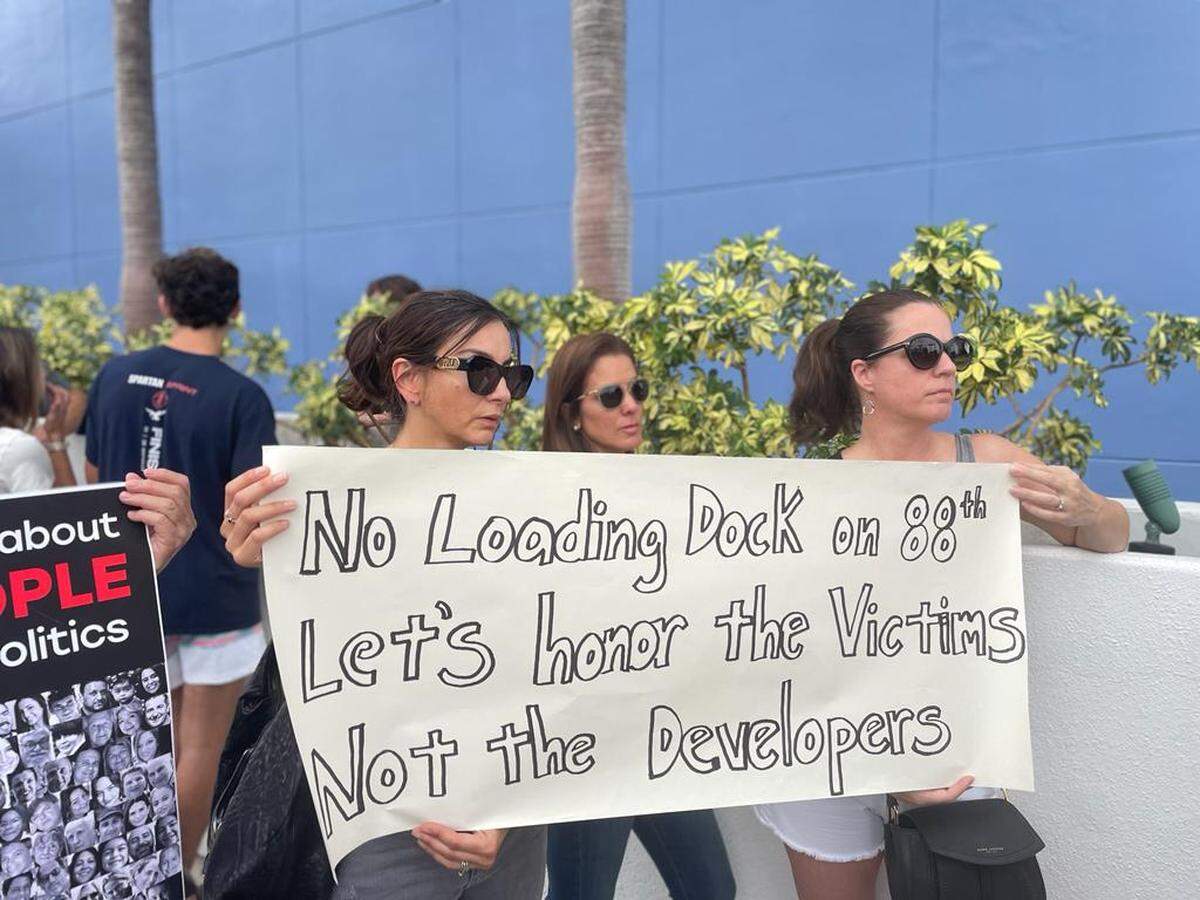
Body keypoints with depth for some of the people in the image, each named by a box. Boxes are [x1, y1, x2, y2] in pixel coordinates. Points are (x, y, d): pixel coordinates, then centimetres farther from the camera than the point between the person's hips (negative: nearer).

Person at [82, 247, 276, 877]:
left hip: (133, 588, 5)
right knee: (200, 749, 11)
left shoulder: (115, 376, 0)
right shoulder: (242, 397, -15)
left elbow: (94, 478, 10)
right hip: (215, 595, -5)